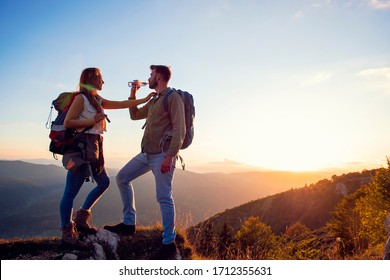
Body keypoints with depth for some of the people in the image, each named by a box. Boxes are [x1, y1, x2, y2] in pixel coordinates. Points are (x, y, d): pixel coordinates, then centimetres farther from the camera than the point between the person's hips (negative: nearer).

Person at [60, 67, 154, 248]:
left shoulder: (97, 100, 19)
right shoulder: (81, 98, -6)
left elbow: (122, 104, 20)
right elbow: (67, 123, -11)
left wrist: (144, 100, 20)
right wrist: (93, 120, -13)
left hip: (93, 148, 10)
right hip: (82, 146, -10)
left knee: (103, 183, 15)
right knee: (71, 192, -6)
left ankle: (81, 219, 23)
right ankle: (67, 234, 0)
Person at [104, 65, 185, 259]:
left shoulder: (173, 97, -6)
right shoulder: (153, 101, 21)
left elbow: (179, 129, -16)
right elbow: (135, 115, 34)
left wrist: (170, 156, -23)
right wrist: (133, 94, 23)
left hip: (162, 155, -9)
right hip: (146, 153, 10)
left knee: (164, 197, -9)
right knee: (122, 178, 11)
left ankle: (169, 244, 1)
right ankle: (129, 224, 17)